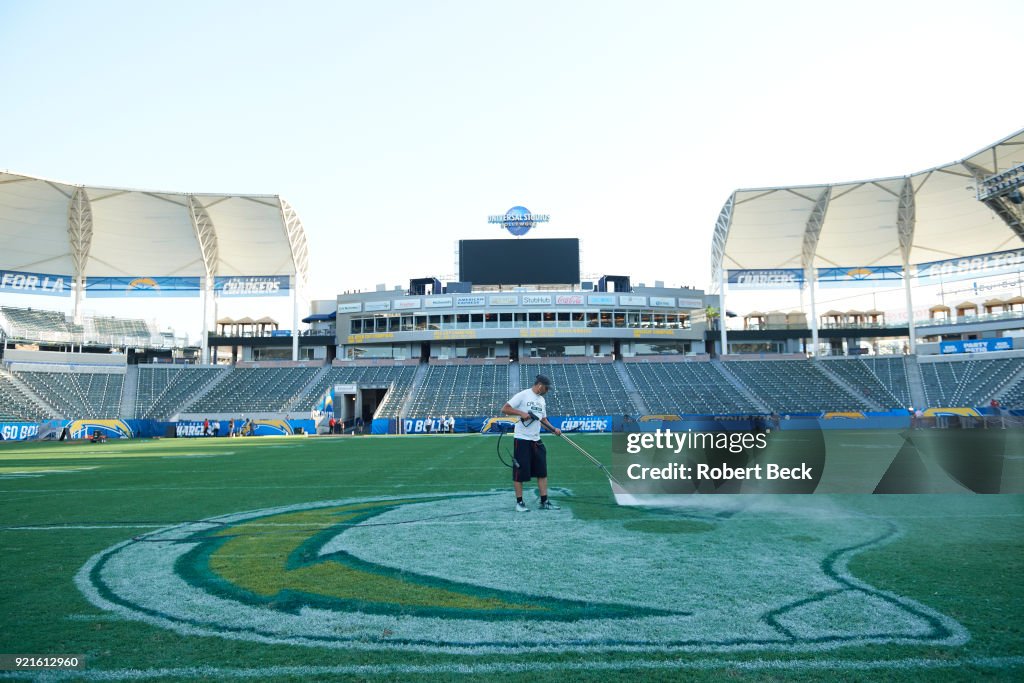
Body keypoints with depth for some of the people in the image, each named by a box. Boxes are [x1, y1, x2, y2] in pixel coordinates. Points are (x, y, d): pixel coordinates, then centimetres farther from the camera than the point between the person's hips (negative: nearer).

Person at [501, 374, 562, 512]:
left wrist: (554, 429, 5)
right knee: (520, 472, 0)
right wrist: (521, 413, -23)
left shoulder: (542, 400, 13)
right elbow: (504, 409, -13)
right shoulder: (522, 395, -10)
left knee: (542, 471, 7)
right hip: (522, 440, -7)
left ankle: (544, 501, 15)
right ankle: (519, 502, 11)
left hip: (536, 441, 7)